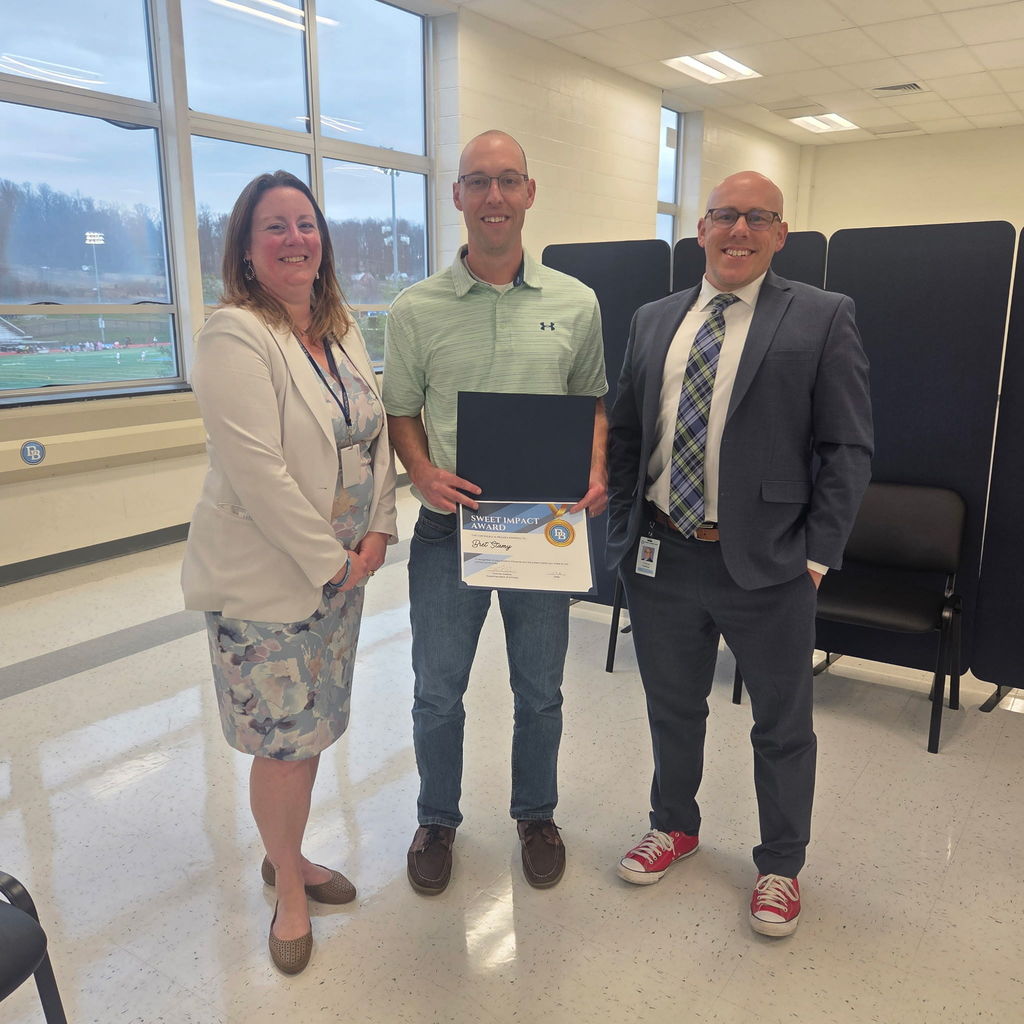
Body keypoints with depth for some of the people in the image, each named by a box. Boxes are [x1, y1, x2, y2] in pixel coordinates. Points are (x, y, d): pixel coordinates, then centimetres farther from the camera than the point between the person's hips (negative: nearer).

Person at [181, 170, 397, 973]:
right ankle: (289, 891, 30)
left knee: (314, 727, 18)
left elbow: (377, 433, 9)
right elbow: (256, 473, -22)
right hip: (266, 580, -7)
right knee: (283, 741, 6)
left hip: (339, 569, 7)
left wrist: (377, 531, -3)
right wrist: (332, 562, -16)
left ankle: (287, 856, 42)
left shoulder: (344, 330, 7)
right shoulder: (235, 336, -16)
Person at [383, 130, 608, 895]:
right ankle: (437, 819, 36)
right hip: (449, 523, 0)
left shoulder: (576, 303, 2)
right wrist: (423, 473, -15)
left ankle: (536, 814, 39)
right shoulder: (416, 310, -1)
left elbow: (593, 400, 9)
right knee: (437, 691, 12)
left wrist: (595, 474, -8)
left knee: (540, 690, 15)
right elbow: (400, 411, 4)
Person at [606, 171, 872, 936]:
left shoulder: (822, 318, -3)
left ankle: (780, 865, 36)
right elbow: (625, 433, 11)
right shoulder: (653, 321, 8)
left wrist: (816, 555, -10)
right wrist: (623, 531, 4)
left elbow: (847, 449, -5)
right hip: (660, 558, 4)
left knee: (783, 724, 13)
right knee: (672, 708, 20)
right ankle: (675, 824, 44)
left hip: (767, 564, -3)